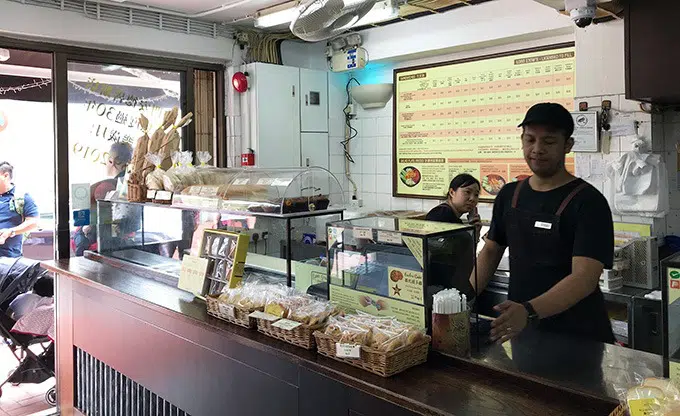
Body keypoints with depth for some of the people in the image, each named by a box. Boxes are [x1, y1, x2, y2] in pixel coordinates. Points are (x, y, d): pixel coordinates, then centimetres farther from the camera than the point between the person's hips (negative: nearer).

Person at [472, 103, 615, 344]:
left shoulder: (588, 201, -14)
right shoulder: (509, 195, 4)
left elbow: (584, 278, -25)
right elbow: (491, 250, 10)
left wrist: (529, 311, -40)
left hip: (579, 337, -4)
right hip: (522, 330, 5)